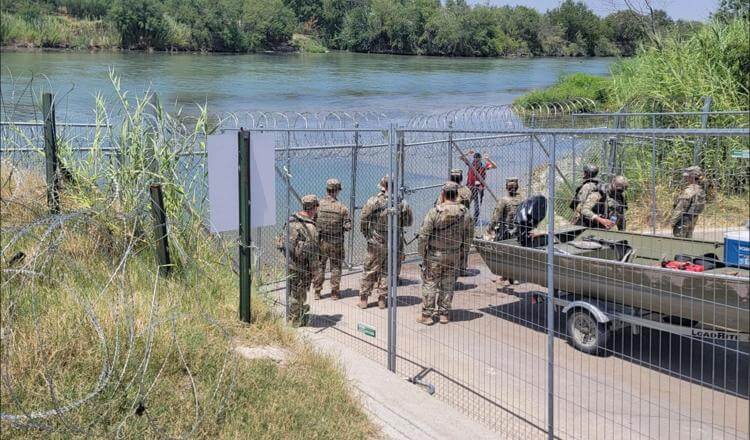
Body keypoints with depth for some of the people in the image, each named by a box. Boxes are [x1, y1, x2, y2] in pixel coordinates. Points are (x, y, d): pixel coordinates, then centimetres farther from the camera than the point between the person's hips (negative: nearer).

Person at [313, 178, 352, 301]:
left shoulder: (318, 205, -8)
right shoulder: (342, 207, -10)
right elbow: (348, 226, -8)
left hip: (321, 241, 1)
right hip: (336, 242, -1)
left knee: (319, 266, 11)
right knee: (336, 267, 11)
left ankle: (317, 292, 14)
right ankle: (335, 293, 14)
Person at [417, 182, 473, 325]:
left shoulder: (435, 212, -17)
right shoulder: (464, 212, -6)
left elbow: (424, 235, -15)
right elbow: (469, 231, 4)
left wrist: (422, 253, -2)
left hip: (435, 254, -3)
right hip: (454, 255, 3)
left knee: (430, 283, 7)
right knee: (448, 284, 14)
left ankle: (427, 315, 10)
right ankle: (444, 313, 20)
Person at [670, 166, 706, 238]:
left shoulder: (688, 191, -23)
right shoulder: (701, 192, 4)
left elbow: (680, 209, -21)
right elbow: (702, 207, 11)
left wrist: (672, 221, -11)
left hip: (682, 221, -9)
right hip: (692, 221, 9)